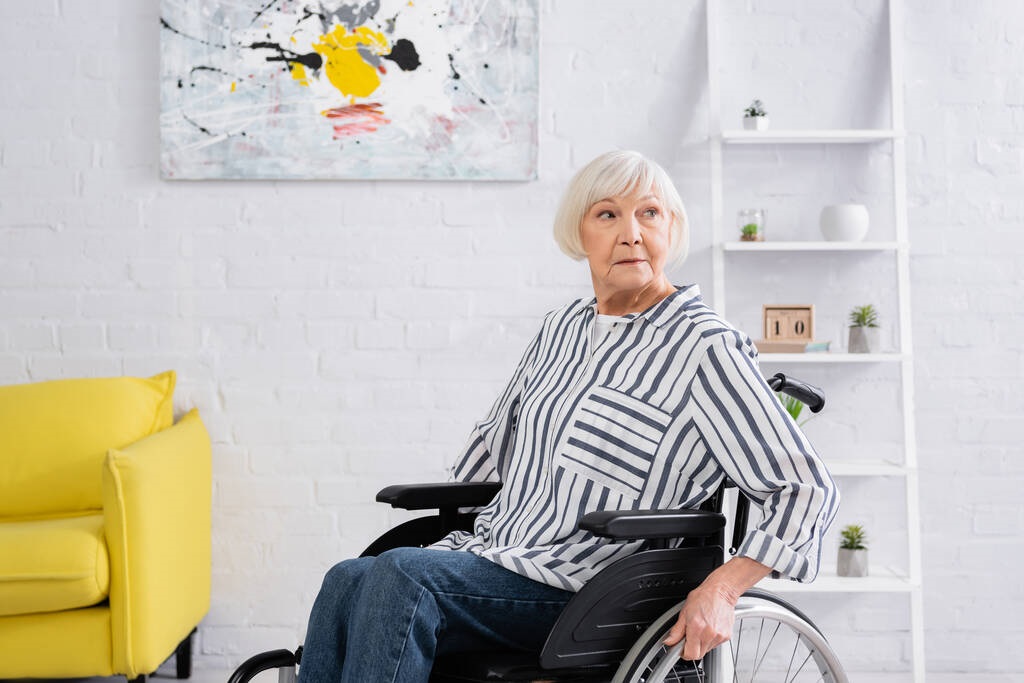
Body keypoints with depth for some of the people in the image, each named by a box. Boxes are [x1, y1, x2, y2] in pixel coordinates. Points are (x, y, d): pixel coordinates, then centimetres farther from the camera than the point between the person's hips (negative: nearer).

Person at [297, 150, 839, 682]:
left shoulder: (705, 347, -7)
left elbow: (807, 489, -7)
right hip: (487, 551, 6)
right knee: (347, 581, -20)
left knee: (400, 576, -29)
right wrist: (439, 533, 24)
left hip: (578, 593, -6)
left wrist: (722, 588, -19)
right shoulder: (561, 327, 15)